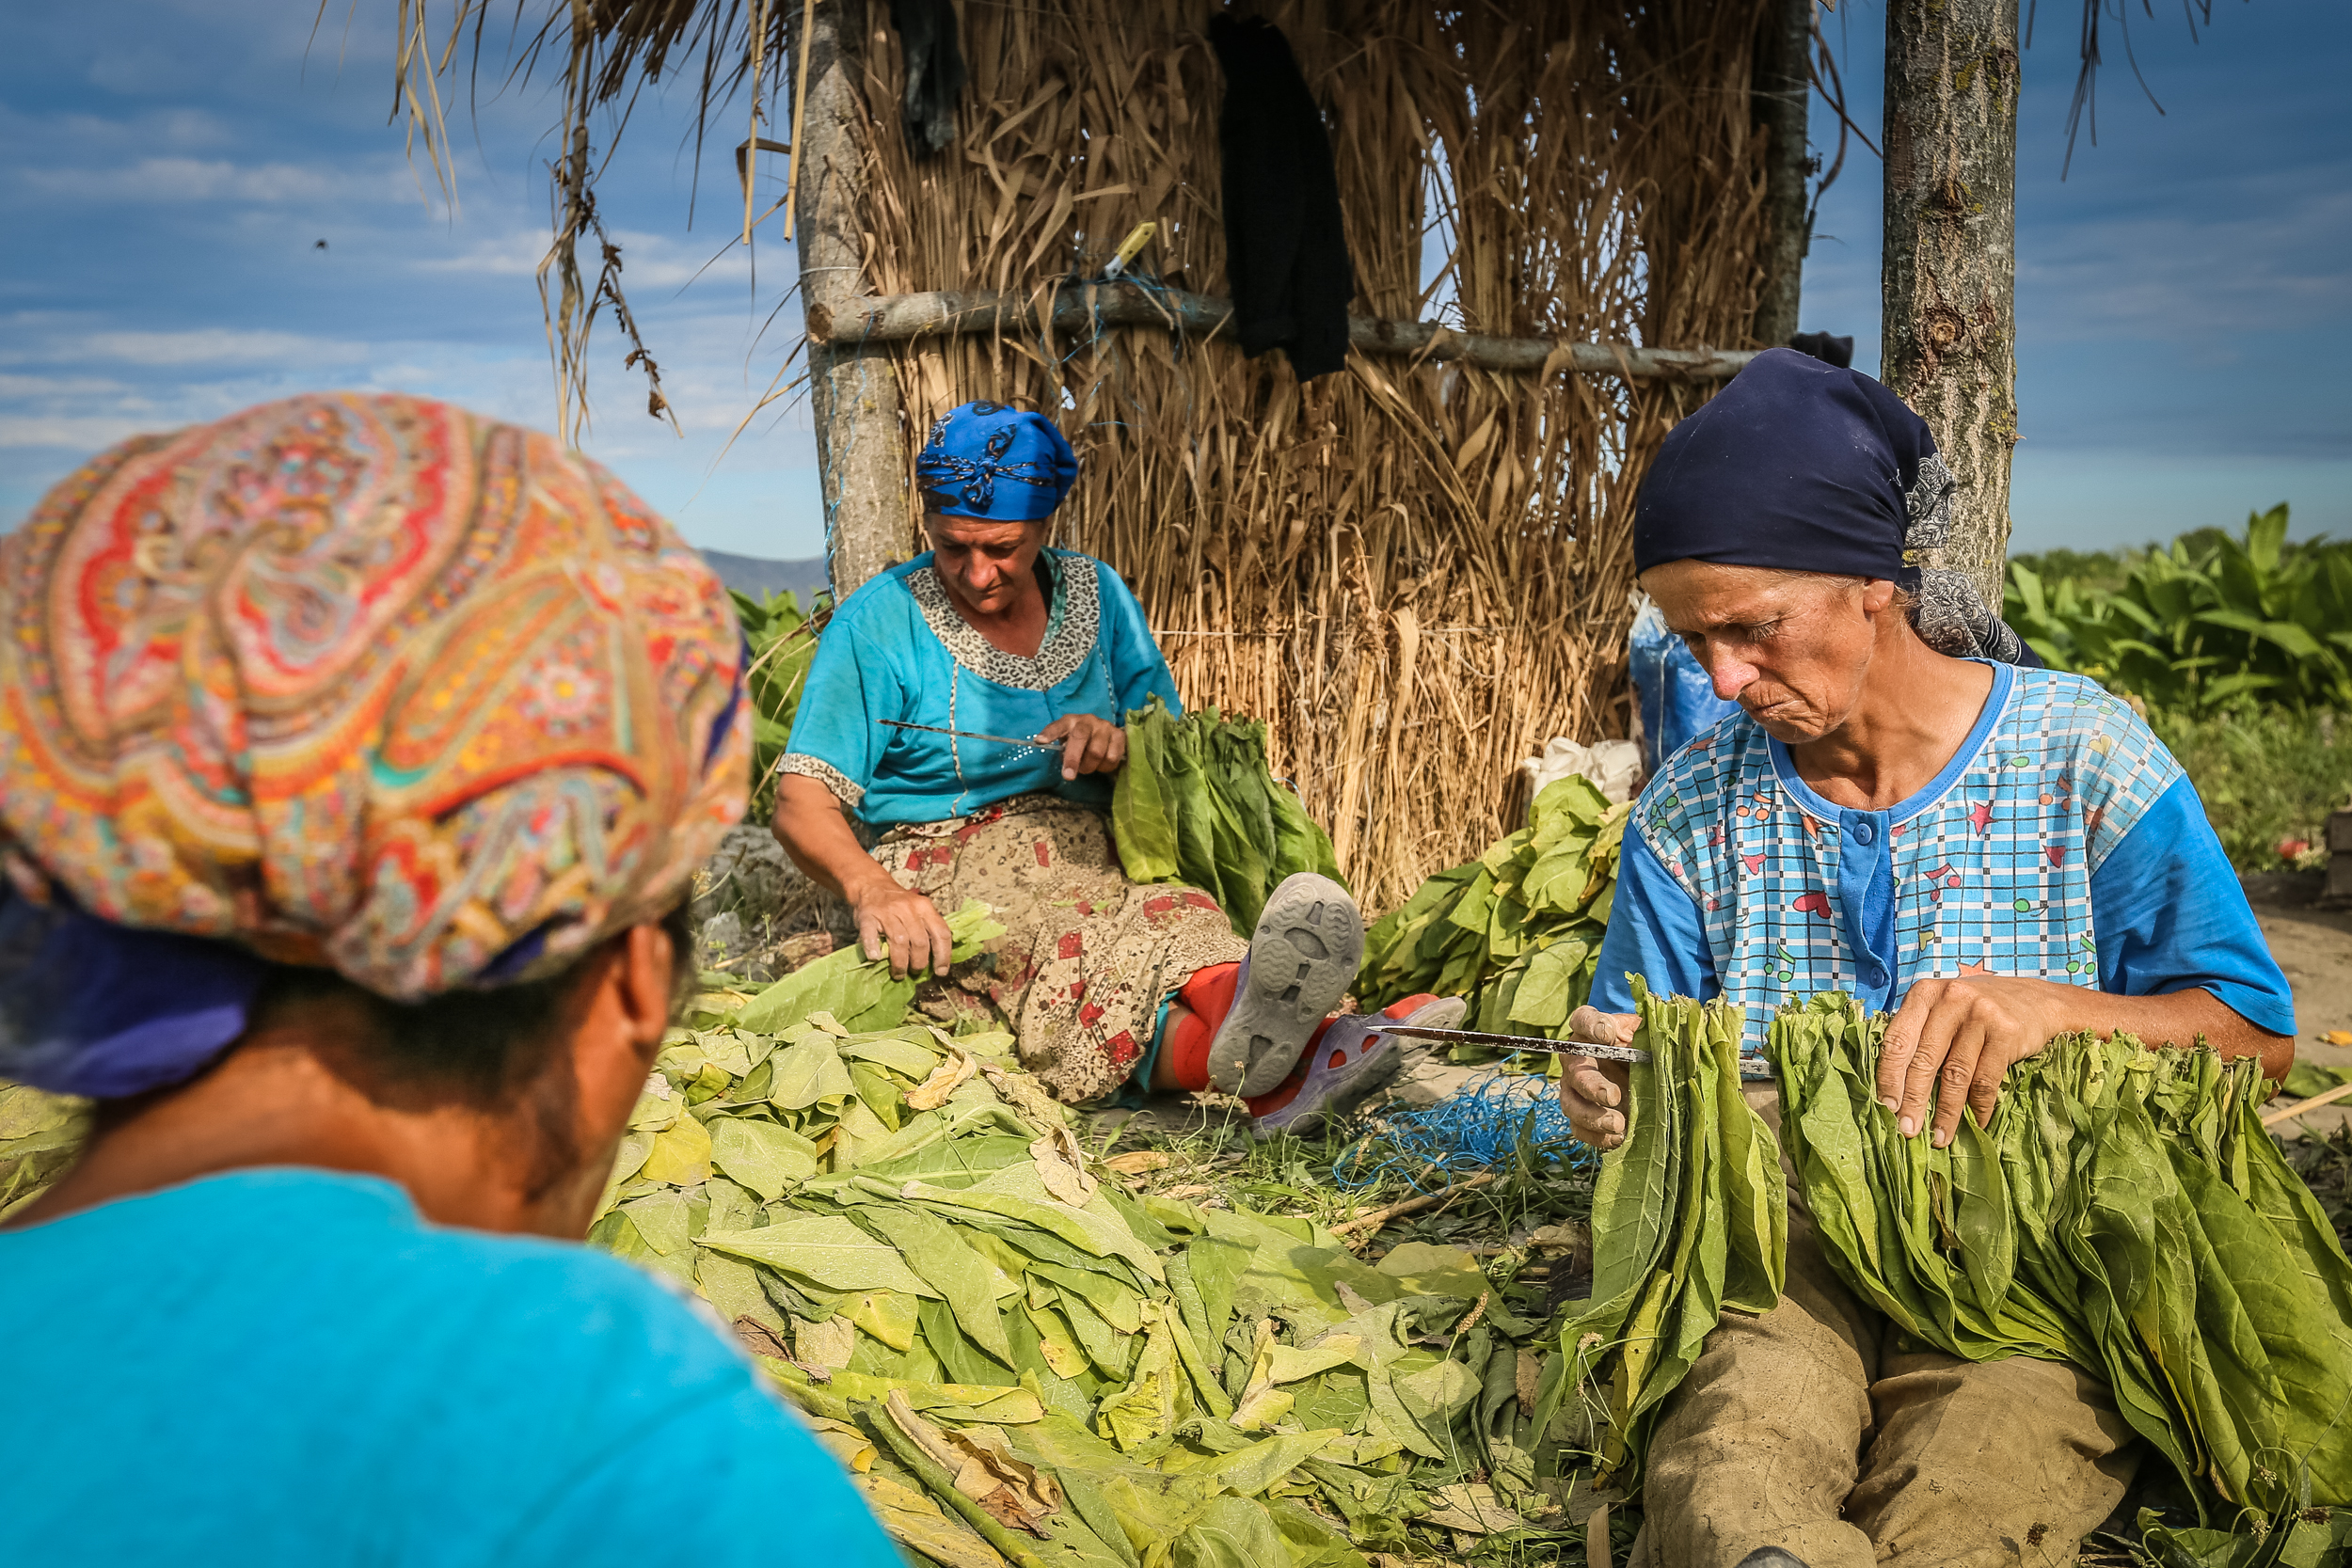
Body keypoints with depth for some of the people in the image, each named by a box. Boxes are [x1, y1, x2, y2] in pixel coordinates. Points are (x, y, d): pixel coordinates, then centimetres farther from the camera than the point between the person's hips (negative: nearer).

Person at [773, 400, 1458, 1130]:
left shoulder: (1095, 595, 13)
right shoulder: (879, 623, 0)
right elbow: (803, 804, -7)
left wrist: (1123, 746, -8)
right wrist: (867, 886, -30)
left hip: (1092, 866, 4)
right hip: (943, 872, -4)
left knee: (1184, 919, -34)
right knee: (1084, 958, -39)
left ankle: (1254, 1049, -67)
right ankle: (1268, 1067, -68)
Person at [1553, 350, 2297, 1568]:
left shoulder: (2083, 754, 2)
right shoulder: (1692, 807, 9)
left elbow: (2256, 1031, 2)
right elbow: (1633, 1080, 13)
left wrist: (2047, 1007, -19)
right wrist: (1616, 1097, -13)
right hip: (1779, 1245, 1)